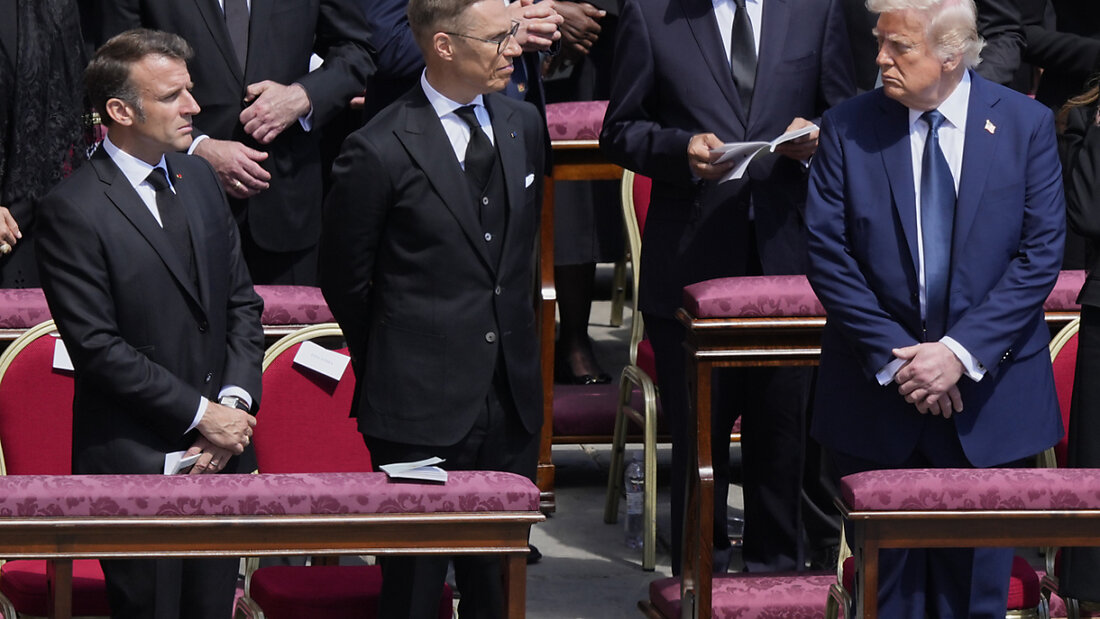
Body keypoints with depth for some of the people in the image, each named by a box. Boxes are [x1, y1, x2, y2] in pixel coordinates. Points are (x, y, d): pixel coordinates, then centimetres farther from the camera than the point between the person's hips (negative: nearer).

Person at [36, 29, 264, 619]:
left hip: (220, 455, 6)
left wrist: (235, 401, -4)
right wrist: (201, 415, -14)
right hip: (135, 460, -6)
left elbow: (242, 301, 11)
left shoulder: (198, 178, 9)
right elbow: (98, 348, -17)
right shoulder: (72, 211, -14)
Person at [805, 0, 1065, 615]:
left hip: (988, 390, 0)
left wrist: (961, 352, -15)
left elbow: (1041, 254, -6)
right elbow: (828, 257, -4)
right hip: (879, 396, 0)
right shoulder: (847, 129, -2)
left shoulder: (1026, 125, -3)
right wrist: (894, 358, -12)